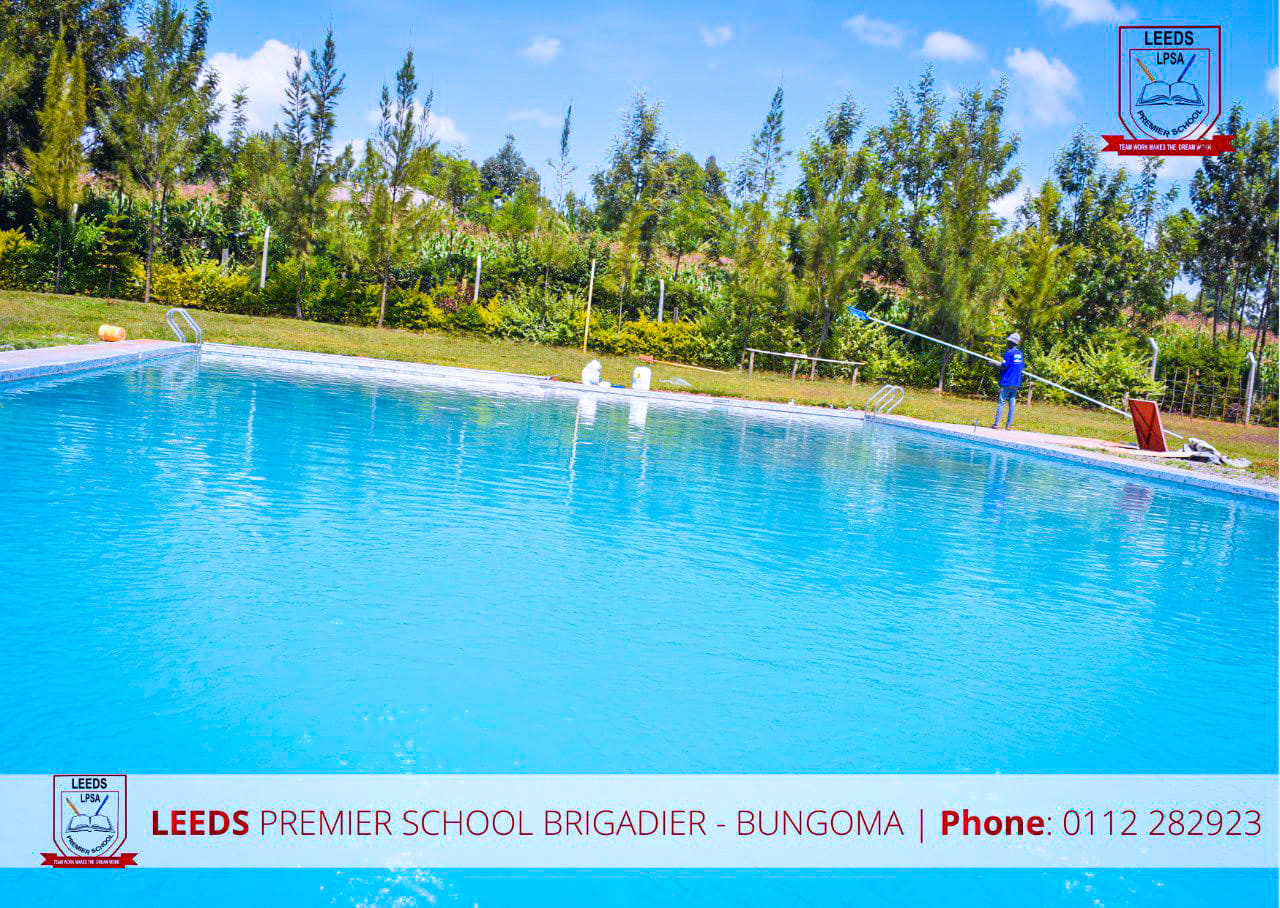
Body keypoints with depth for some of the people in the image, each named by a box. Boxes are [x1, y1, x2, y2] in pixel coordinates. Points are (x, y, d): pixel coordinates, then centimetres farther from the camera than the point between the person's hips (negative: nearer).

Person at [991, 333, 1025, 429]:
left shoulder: (1009, 353, -11)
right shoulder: (1020, 353, 11)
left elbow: (1004, 367, -15)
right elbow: (1021, 368, 17)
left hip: (1007, 383, -7)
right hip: (1016, 383, 7)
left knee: (1001, 402, -2)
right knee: (1012, 404, 6)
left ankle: (996, 424, -3)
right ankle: (1008, 425, 6)